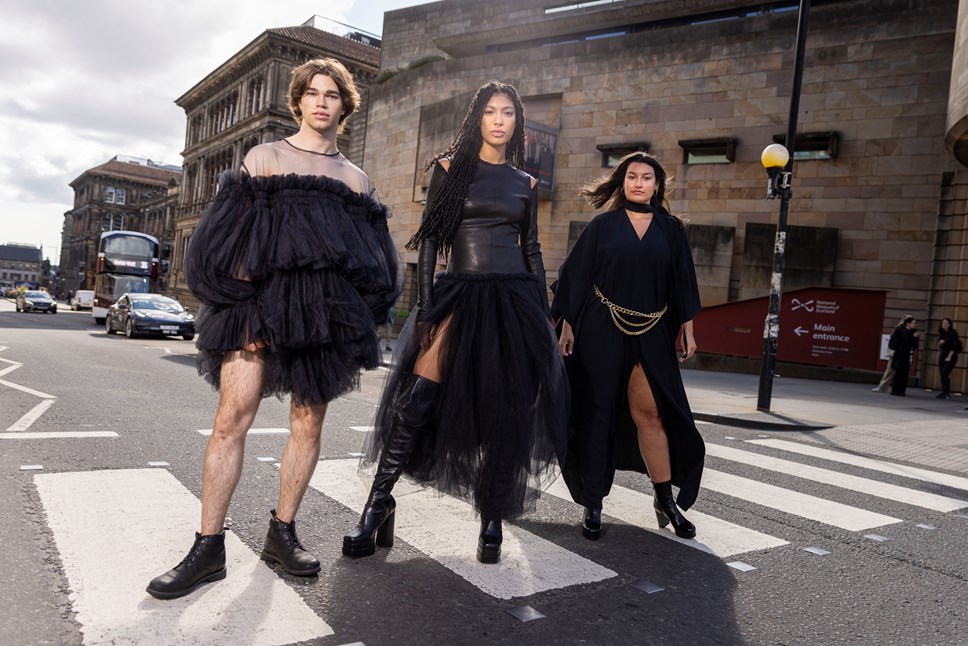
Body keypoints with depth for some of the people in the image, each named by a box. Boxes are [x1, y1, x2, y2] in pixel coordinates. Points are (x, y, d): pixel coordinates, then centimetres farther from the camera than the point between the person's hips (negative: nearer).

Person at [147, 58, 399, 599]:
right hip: (261, 302, -2)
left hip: (326, 310, 2)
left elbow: (375, 262, 16)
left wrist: (358, 322, 6)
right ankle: (209, 548, 0)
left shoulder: (356, 180, 17)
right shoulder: (264, 158, 12)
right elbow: (230, 237, 6)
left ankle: (282, 533, 18)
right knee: (232, 419, -10)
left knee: (309, 424, 3)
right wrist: (239, 295, -6)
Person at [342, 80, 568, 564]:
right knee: (417, 398, -15)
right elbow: (430, 236, 1)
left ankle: (493, 518, 13)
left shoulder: (525, 183, 15)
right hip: (459, 292, -2)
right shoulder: (450, 167, 7)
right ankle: (378, 503, -2)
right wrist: (425, 306, -9)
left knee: (506, 410, 1)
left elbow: (532, 249, 15)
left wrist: (543, 315, 8)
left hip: (515, 296, 3)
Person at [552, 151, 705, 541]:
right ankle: (592, 506, 12)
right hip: (601, 332, -1)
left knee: (650, 413, 2)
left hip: (651, 335, 2)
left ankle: (665, 498, 19)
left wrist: (687, 329, 6)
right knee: (596, 411, 2)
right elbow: (576, 276, 1)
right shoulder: (603, 225, 3)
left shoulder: (670, 229, 9)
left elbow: (683, 282, 11)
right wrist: (567, 326, -5)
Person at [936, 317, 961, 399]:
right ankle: (945, 393, 10)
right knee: (943, 374, 5)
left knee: (944, 373, -17)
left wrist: (949, 357, -16)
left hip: (951, 356, -7)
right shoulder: (942, 334, 12)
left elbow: (954, 346, -13)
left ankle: (947, 393, -15)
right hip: (942, 356, 7)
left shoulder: (953, 333, -7)